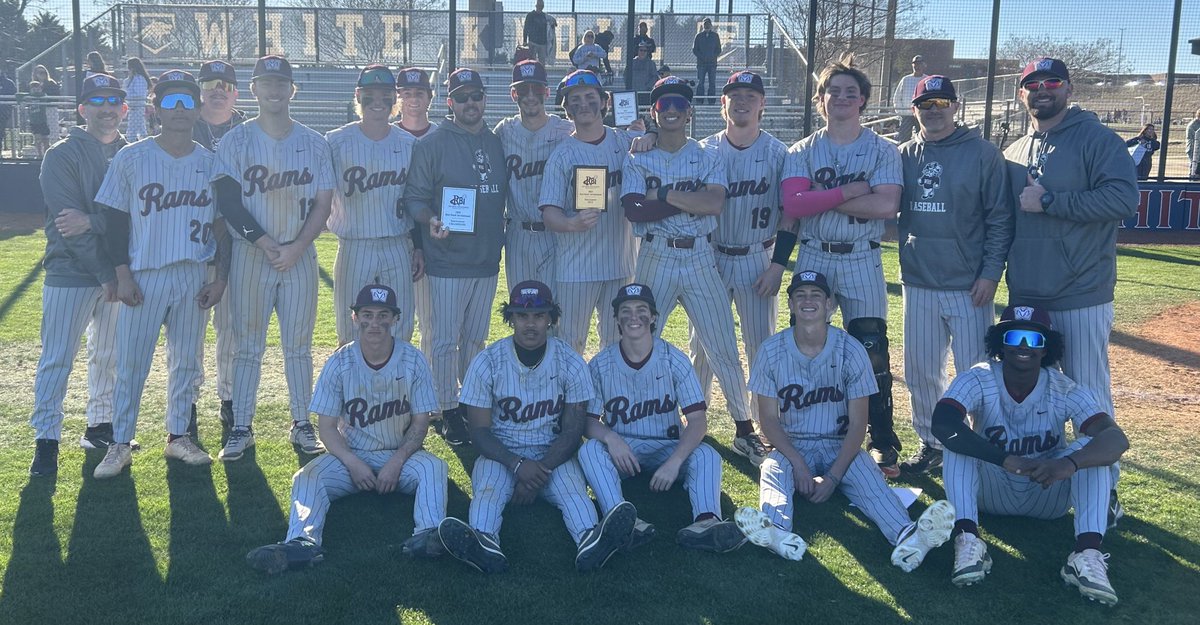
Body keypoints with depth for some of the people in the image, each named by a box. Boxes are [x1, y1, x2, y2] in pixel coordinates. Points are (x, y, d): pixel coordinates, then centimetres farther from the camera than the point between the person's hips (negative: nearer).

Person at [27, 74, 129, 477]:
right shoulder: (62, 156, -4)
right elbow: (68, 224, -12)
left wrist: (91, 221, -20)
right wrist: (105, 273, -16)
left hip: (117, 272, 5)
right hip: (70, 272, -4)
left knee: (109, 356, 13)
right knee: (57, 359, -3)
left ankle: (100, 428, 25)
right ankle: (46, 440, 2)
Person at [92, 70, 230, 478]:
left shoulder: (210, 163, 5)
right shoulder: (131, 158, -1)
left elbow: (222, 225, 7)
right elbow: (115, 220, 0)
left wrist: (221, 277, 1)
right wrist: (122, 275, -7)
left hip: (194, 277, 2)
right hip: (144, 276, -2)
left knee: (187, 360, 10)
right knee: (130, 363, 1)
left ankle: (178, 437, 23)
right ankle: (120, 445, 12)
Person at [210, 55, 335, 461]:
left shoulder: (314, 143, 5)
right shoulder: (235, 141, 1)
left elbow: (323, 204, 1)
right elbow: (228, 200, -6)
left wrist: (295, 248, -11)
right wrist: (266, 242, -14)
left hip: (300, 256, 1)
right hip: (250, 255, -1)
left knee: (298, 345, 7)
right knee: (248, 345, 4)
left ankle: (302, 424, 17)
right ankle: (241, 428, 11)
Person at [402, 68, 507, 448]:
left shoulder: (498, 143, 10)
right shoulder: (431, 145, -5)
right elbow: (414, 198, -7)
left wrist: (500, 231, 5)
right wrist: (430, 220, -26)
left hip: (487, 260, 5)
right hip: (446, 262, -5)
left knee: (476, 339, 16)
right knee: (444, 341, 0)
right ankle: (448, 412, 11)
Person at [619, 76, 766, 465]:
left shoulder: (708, 158, 7)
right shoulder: (638, 159, 6)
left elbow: (715, 203, -12)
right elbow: (634, 211, -11)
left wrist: (664, 194, -12)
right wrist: (692, 200, -13)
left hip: (701, 260, 0)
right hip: (655, 259, 0)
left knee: (723, 349, 1)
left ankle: (744, 428, 15)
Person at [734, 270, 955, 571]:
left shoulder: (851, 351, -7)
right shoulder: (772, 351, -5)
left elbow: (858, 424, -7)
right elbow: (769, 419, -3)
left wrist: (833, 476, -18)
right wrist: (798, 464, -19)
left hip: (840, 447, 0)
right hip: (791, 447, 0)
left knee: (869, 480, -31)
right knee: (772, 471, -32)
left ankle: (907, 537, -58)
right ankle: (777, 533, -63)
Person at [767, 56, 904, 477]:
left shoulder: (882, 151, 3)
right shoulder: (802, 152, 7)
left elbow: (887, 206, -14)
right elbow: (792, 206, -8)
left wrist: (820, 200, -11)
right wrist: (849, 191, -12)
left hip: (862, 261, -1)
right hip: (813, 257, 2)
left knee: (872, 351, -1)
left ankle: (882, 443, 9)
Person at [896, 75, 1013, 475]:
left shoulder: (982, 153, -2)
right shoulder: (904, 156, 9)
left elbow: (1000, 218, -4)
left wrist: (991, 273, -10)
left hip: (968, 287, -4)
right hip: (918, 284, 4)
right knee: (920, 372, 10)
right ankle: (931, 445, 24)